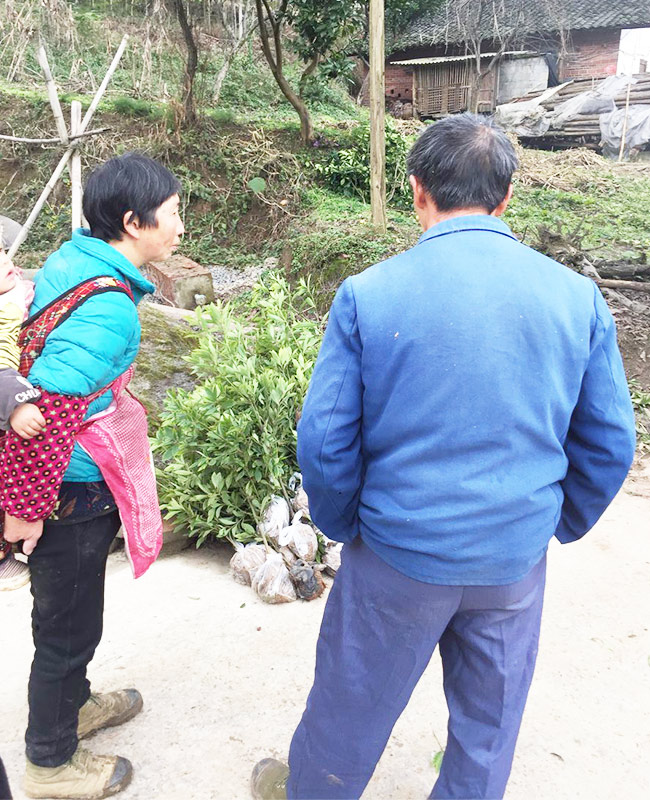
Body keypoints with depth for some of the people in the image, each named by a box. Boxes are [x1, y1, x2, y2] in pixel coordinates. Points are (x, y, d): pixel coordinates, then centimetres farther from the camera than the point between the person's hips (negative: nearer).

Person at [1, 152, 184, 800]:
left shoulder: (69, 261, 2)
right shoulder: (109, 309, -28)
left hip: (64, 482, 9)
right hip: (72, 494, -9)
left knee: (68, 615, 28)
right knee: (69, 625, 12)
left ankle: (72, 704, 52)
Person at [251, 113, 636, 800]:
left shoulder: (367, 294, -15)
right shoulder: (576, 296, -6)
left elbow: (324, 441, -12)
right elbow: (609, 442, 1)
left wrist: (340, 525, 6)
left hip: (400, 554, -1)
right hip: (518, 561, 2)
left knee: (353, 698, 22)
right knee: (491, 716, 25)